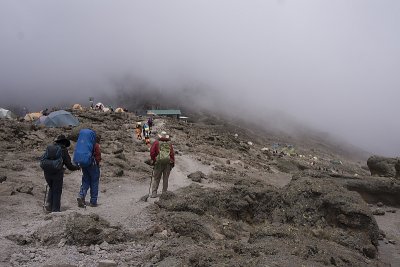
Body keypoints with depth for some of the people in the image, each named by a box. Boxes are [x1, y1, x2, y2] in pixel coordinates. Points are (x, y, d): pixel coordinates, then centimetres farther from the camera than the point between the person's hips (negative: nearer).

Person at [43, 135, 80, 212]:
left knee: (51, 188, 26)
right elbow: (69, 166, -3)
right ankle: (55, 209, 13)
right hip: (57, 173, -4)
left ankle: (48, 204, 12)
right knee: (57, 191, 10)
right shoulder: (64, 151, -4)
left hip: (47, 173, 4)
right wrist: (77, 167, 14)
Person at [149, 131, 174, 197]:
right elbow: (172, 154, 2)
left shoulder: (156, 143, 1)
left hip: (159, 163, -1)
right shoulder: (169, 144, 6)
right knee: (165, 179, 10)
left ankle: (154, 193, 1)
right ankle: (164, 193, 12)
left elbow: (152, 152, -4)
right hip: (168, 163, 1)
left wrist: (153, 160, 8)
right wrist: (173, 163, 6)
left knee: (156, 178, 7)